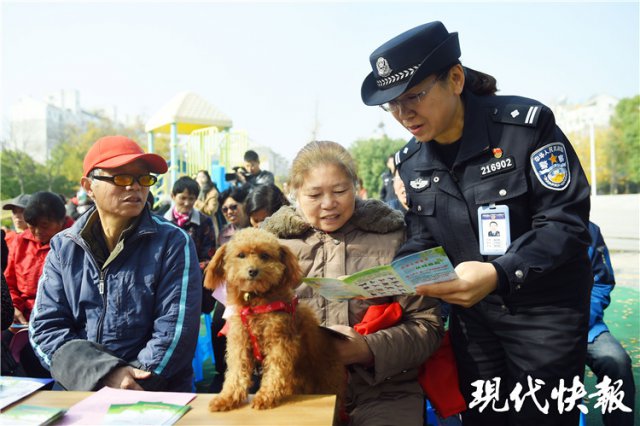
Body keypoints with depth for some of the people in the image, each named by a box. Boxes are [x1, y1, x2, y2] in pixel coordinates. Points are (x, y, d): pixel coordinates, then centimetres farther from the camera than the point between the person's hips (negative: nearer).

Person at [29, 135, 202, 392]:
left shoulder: (173, 243, -4)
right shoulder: (63, 247, 7)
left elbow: (175, 332, -9)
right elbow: (45, 327, 2)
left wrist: (126, 389, -17)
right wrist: (105, 374, -14)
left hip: (157, 395, -2)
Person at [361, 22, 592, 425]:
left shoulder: (526, 123, -18)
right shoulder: (409, 163, -1)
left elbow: (566, 222, -21)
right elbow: (422, 241, 5)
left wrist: (499, 274, -36)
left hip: (545, 311, -4)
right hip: (472, 314, 5)